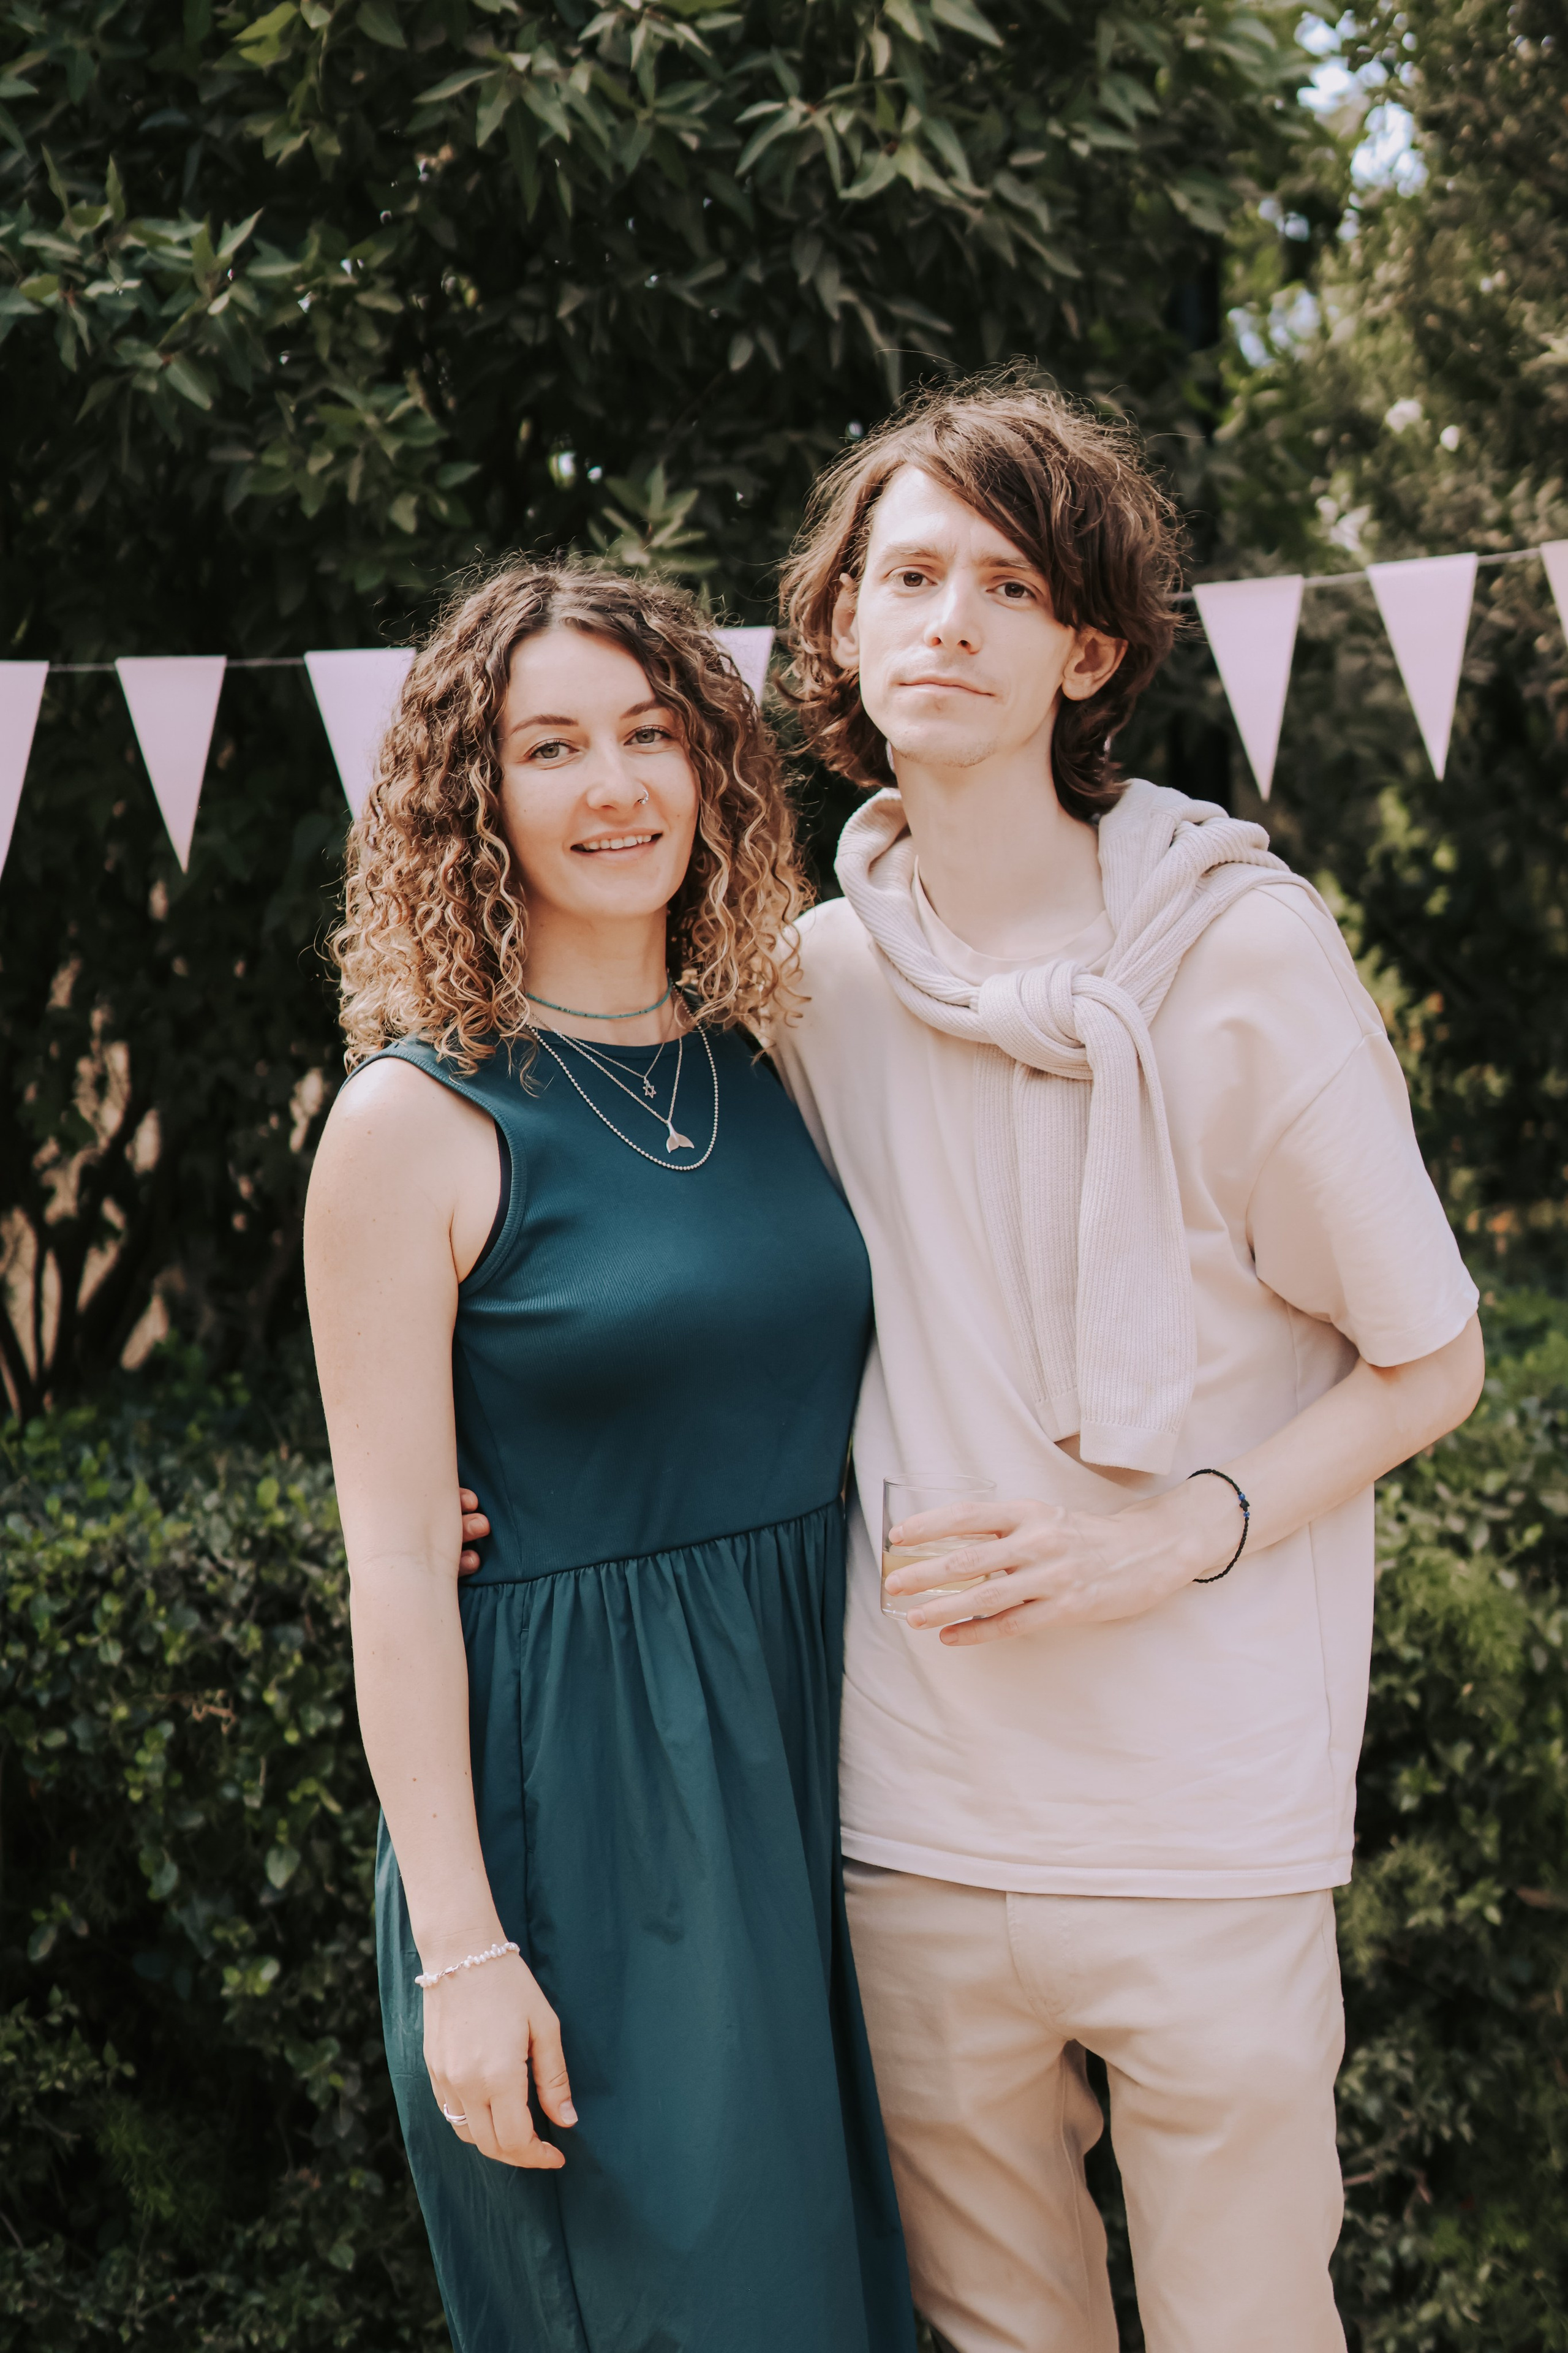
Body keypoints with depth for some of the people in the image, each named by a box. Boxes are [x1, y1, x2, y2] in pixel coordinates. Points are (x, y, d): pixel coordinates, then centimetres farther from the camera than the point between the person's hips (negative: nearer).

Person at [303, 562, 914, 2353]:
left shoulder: (773, 1072, 7)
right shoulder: (417, 1122, -10)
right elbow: (395, 1558, -12)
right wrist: (458, 1944, -14)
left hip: (811, 1750, 6)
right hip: (572, 1791, -6)